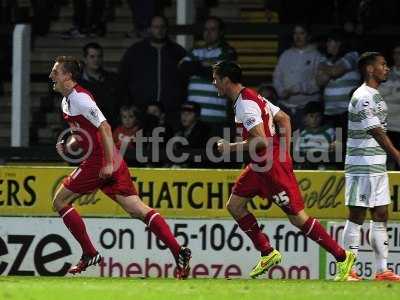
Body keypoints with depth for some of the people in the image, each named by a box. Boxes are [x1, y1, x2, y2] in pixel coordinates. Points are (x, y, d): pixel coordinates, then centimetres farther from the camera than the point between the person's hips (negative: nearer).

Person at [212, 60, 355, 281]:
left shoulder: (245, 105, -19)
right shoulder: (251, 97, 12)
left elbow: (261, 141, -27)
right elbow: (284, 119, 17)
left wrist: (231, 147, -15)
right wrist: (284, 153, 15)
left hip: (272, 166, -10)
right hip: (260, 165, 10)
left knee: (298, 218, -5)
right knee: (234, 205, 10)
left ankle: (342, 257, 1)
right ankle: (268, 253, 13)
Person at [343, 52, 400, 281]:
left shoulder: (375, 96, 17)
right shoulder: (363, 97, -15)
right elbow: (377, 132, -20)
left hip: (377, 165, 10)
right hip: (362, 165, -10)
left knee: (381, 216, 8)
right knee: (357, 216, -6)